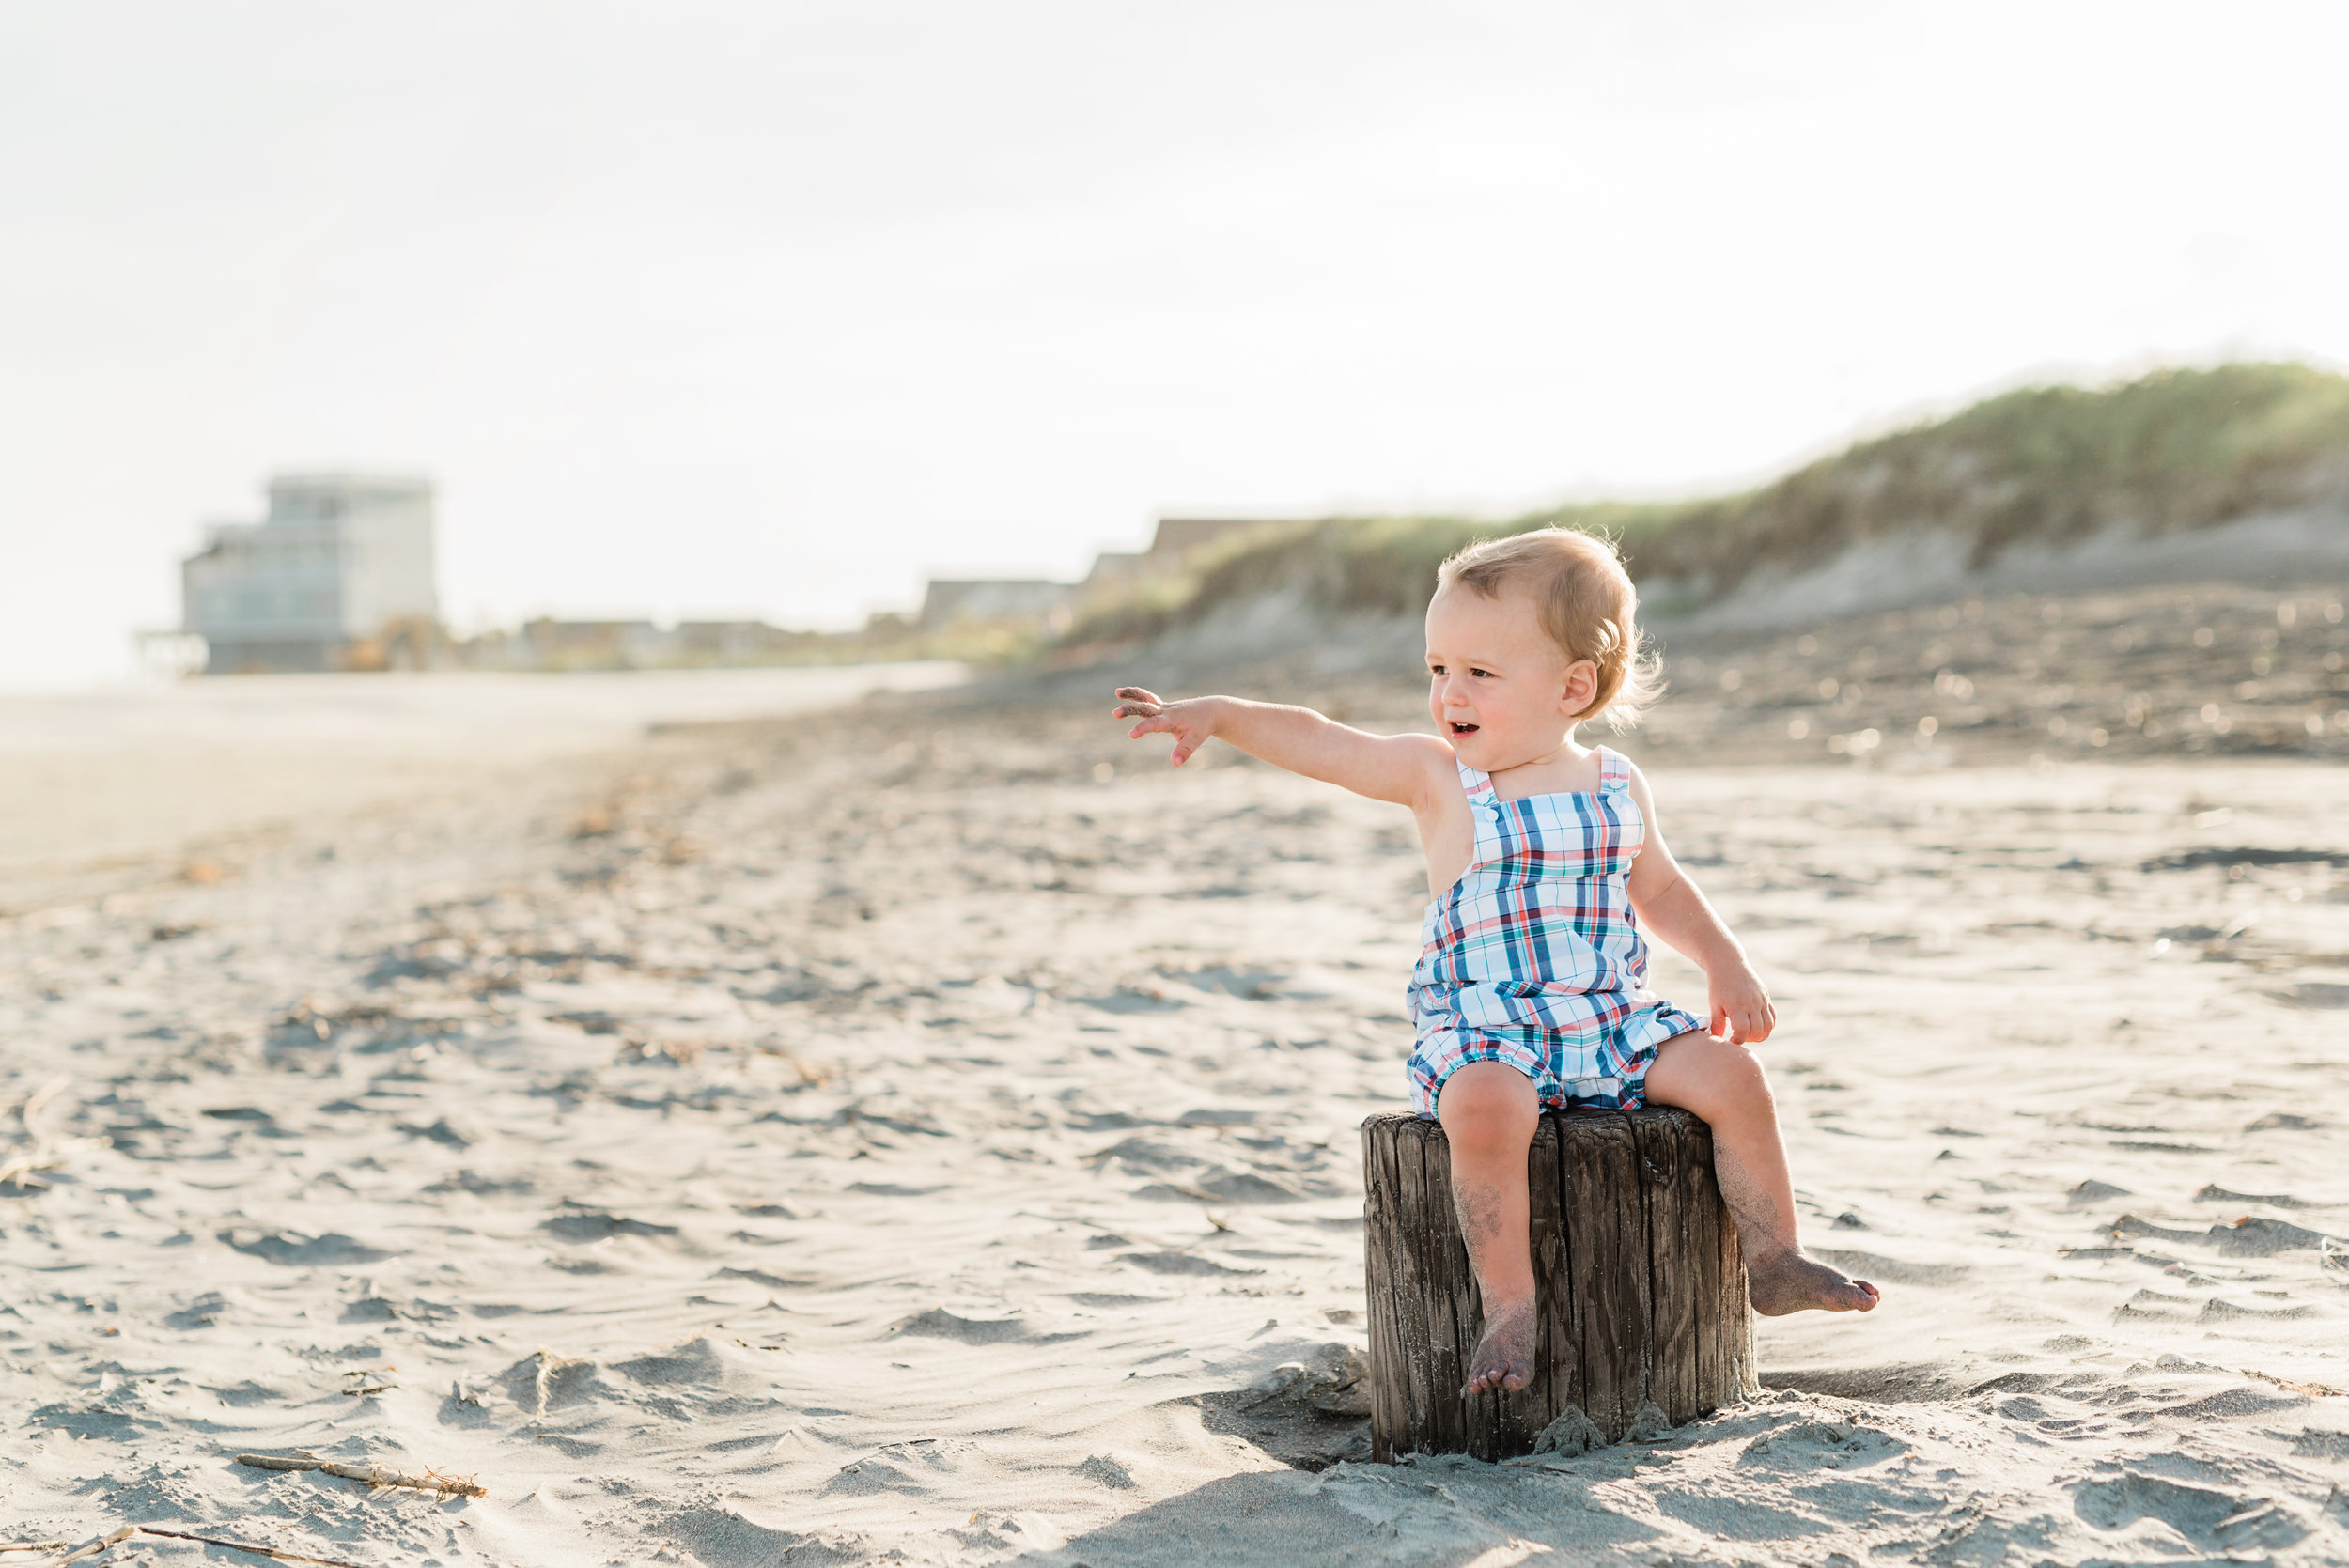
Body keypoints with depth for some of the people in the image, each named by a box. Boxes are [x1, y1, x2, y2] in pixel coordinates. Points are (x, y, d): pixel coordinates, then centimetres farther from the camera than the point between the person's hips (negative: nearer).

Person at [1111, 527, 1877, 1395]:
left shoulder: (1618, 787, 8)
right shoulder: (1437, 776, -2)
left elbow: (1661, 889, 21)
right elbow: (1319, 742, -8)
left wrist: (1727, 965, 12)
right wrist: (1217, 714, -19)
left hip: (1612, 1021, 3)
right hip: (1482, 1028, -3)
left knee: (1731, 1073, -14)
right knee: (1485, 1108, -35)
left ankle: (1773, 1261, 4)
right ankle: (1509, 1307, -24)